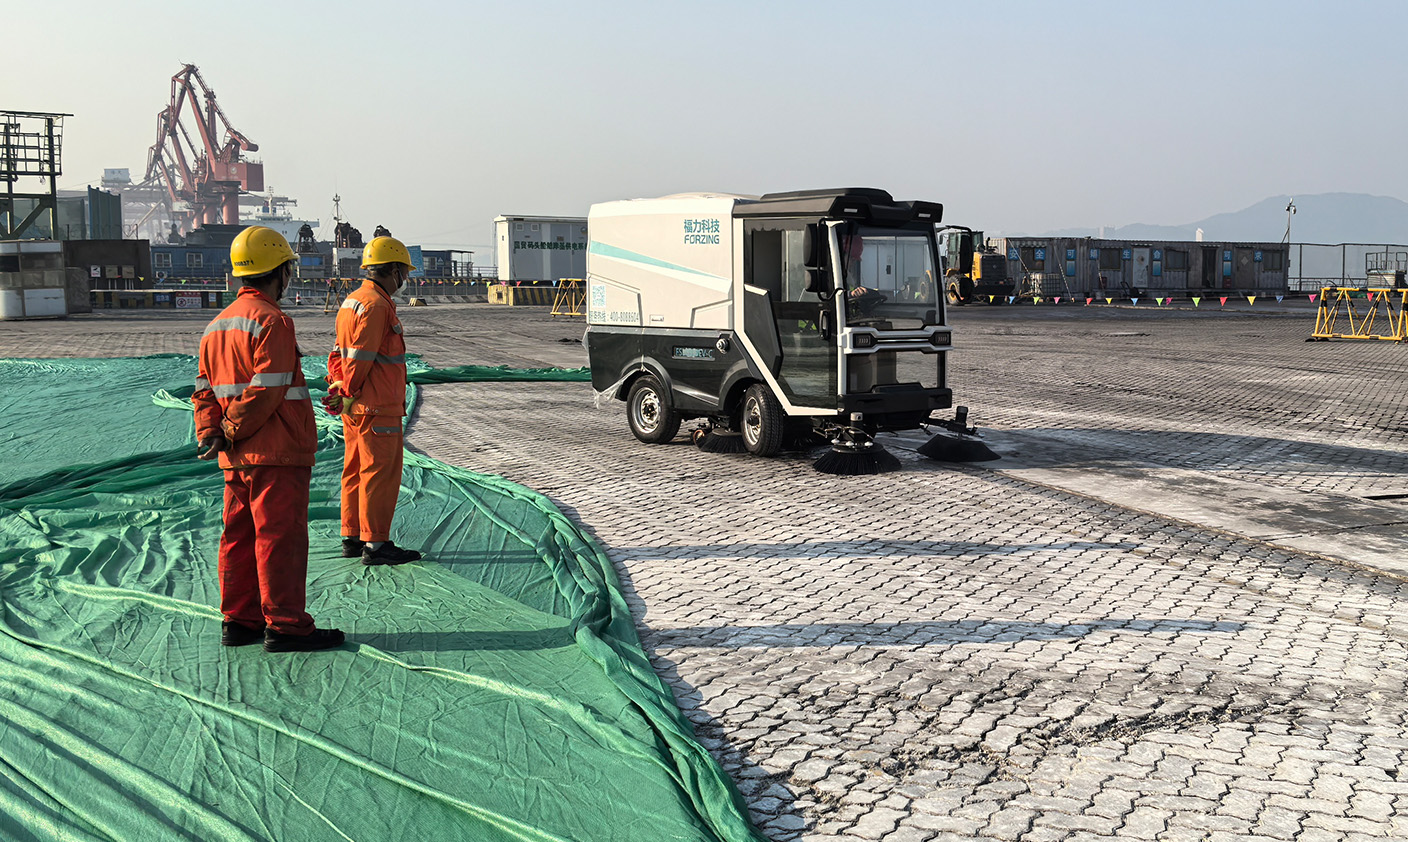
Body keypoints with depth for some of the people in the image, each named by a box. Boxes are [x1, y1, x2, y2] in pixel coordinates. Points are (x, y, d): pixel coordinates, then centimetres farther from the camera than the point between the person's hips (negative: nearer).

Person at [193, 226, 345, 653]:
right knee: (280, 537, -4)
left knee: (239, 536, 13)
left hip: (237, 458, 9)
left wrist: (210, 433, 4)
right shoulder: (272, 321, -14)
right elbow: (266, 391, -20)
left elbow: (204, 389, 14)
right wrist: (232, 433, -11)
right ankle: (284, 625, 0)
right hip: (277, 455, -9)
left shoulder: (218, 325, 16)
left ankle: (239, 621, 20)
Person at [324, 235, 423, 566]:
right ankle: (375, 544, 0)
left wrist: (338, 388, 9)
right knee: (380, 473, -4)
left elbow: (339, 353, 15)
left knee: (356, 470, 15)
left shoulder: (352, 300, 16)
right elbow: (359, 359, -19)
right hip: (377, 407, -10)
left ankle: (352, 538, 22)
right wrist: (347, 397, -11)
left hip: (356, 407, 10)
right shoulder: (376, 305, -17)